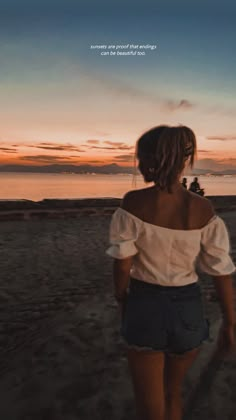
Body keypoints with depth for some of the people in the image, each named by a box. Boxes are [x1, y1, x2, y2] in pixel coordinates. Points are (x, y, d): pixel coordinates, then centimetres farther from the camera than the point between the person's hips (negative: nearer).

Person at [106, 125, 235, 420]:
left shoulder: (133, 202, -16)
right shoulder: (203, 209, -9)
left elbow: (122, 265, -11)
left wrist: (122, 304, 8)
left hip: (144, 307, -2)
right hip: (188, 309, 3)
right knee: (172, 393, 30)